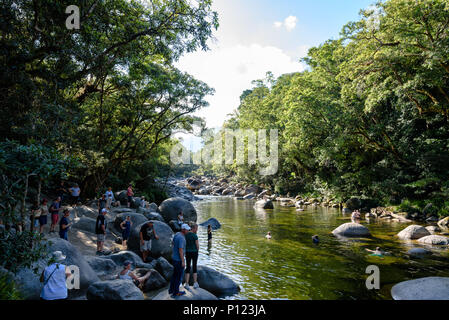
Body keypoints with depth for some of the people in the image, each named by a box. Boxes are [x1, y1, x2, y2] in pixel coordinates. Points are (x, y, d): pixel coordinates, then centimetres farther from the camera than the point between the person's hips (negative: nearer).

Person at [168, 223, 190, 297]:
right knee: (179, 276, 7)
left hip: (174, 257, 9)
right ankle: (175, 293, 19)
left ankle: (171, 290, 33)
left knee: (175, 274, 22)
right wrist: (183, 262, -21)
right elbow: (180, 250, -28)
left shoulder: (177, 234, 1)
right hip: (179, 260, -9)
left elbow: (173, 244, 15)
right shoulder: (181, 238, -28)